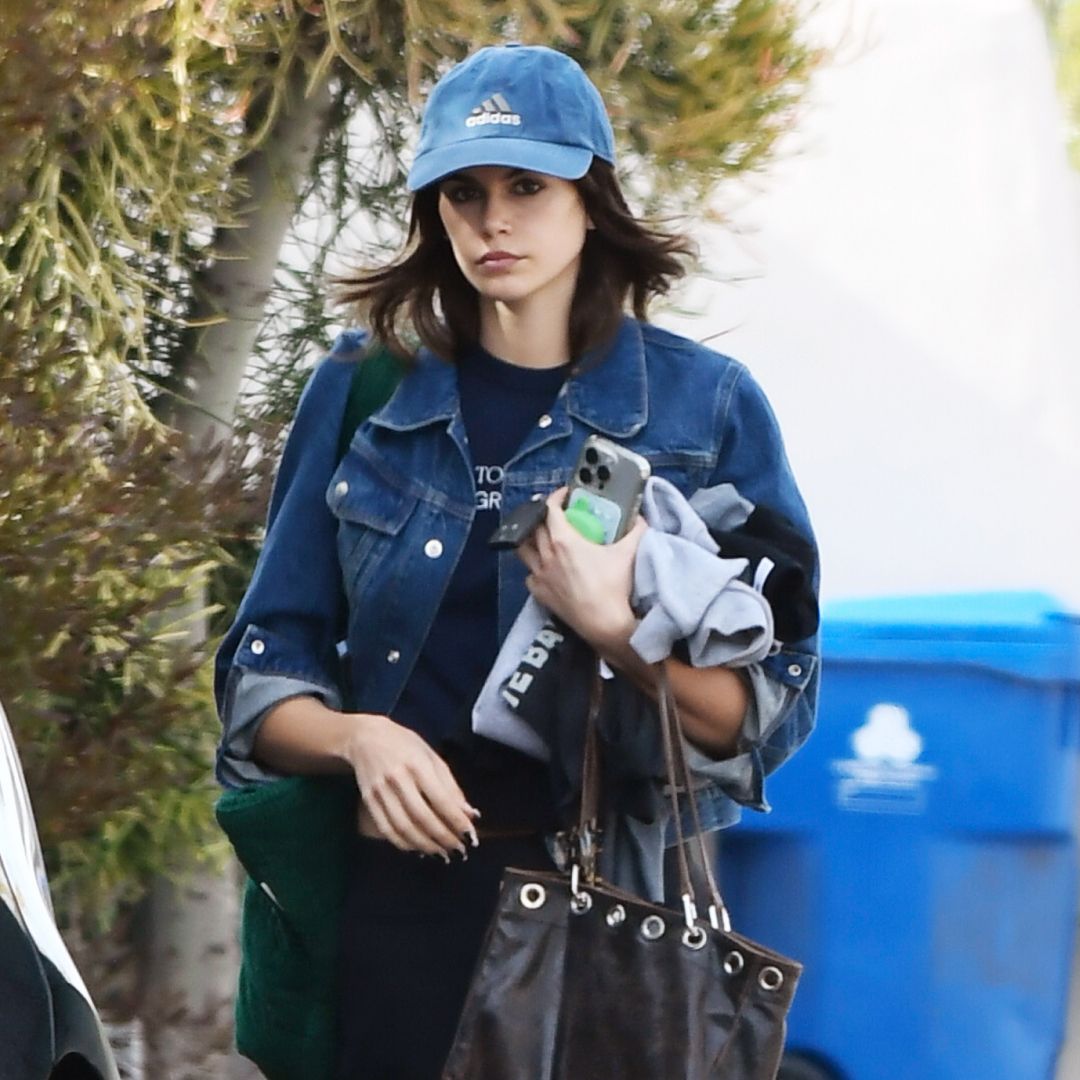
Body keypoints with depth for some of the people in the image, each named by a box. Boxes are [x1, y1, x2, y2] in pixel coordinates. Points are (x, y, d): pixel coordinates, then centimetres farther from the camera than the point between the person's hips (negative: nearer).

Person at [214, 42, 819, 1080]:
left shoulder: (708, 404, -1)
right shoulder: (363, 391, 4)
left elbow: (769, 713, -3)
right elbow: (263, 676, 5)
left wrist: (614, 629, -21)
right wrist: (361, 737, -16)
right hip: (404, 890, 1)